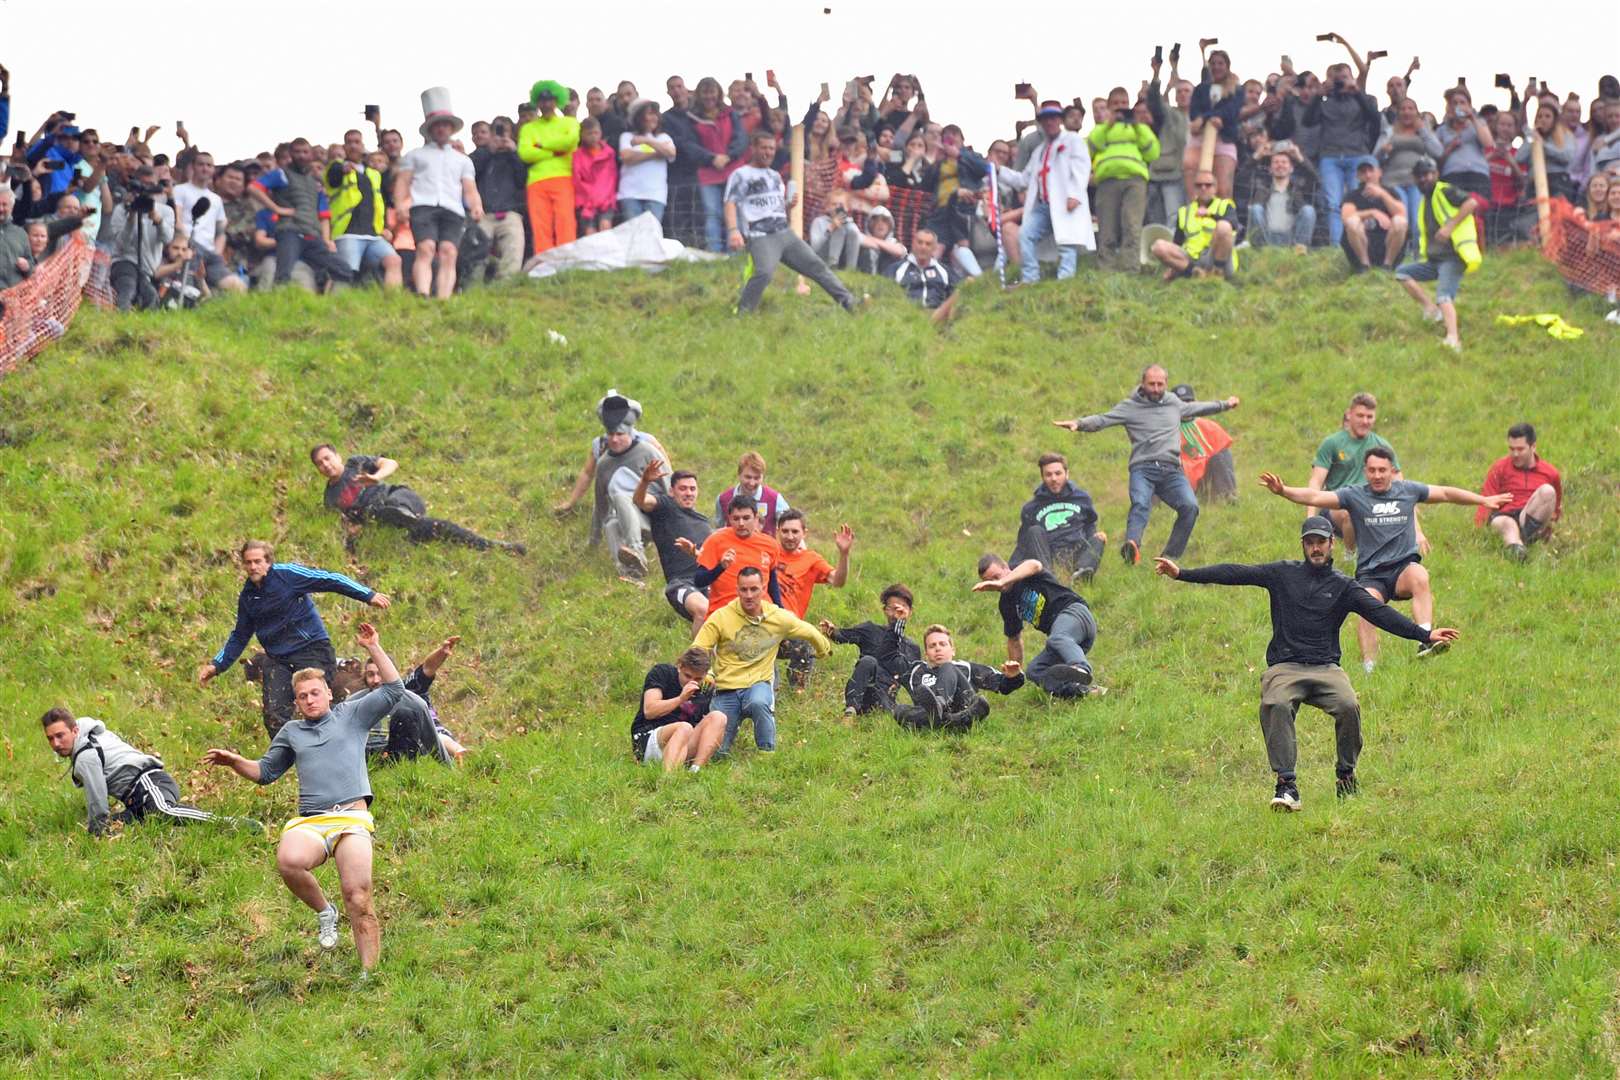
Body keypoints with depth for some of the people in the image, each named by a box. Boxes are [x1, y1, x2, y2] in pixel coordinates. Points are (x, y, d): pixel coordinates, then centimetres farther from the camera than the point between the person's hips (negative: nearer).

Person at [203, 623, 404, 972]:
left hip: (352, 817, -2)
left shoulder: (352, 715, 20)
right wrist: (236, 763, 19)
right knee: (289, 860, -35)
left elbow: (393, 690, 13)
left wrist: (373, 648, 10)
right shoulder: (291, 733, 30)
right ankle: (324, 912, -8)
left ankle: (369, 972, -14)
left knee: (359, 900, -18)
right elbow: (266, 772, 37)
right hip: (309, 823, 2)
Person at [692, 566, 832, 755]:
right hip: (727, 688, 0)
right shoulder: (721, 617, -7)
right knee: (718, 751, -12)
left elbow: (810, 633, 19)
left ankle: (768, 752, -18)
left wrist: (824, 649, 36)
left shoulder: (779, 618, 0)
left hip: (760, 684, 0)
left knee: (759, 703, -38)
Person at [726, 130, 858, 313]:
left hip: (785, 234, 7)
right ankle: (742, 312, -19)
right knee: (764, 273, -30)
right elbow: (731, 204, -12)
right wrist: (733, 230, -28)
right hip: (760, 237, -7)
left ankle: (848, 301, 10)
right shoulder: (741, 175, -1)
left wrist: (790, 204, 4)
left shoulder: (775, 176, 22)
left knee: (815, 265, 5)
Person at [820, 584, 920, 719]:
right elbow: (845, 636, -1)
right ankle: (850, 712, -37)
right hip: (860, 693, 0)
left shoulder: (913, 649, 22)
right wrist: (831, 631, -22)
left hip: (885, 698, 0)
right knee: (868, 661, -35)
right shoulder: (871, 630, 13)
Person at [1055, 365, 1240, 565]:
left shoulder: (1174, 403, 24)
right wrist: (1079, 424, -24)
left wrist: (1224, 405, 56)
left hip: (1172, 470, 4)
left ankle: (1170, 557, -14)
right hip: (1143, 469, -4)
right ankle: (1132, 546, -57)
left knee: (1190, 506, -21)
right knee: (1140, 505, -32)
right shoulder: (1130, 407, 8)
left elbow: (1197, 408, 43)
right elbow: (1102, 419, -4)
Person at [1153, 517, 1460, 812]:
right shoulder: (1282, 574, 12)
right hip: (1284, 666, 0)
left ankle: (1346, 776, -3)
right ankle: (1287, 786, -32)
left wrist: (1424, 635, -13)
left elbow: (1380, 613, 0)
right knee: (1274, 705, -33)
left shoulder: (1344, 587, 11)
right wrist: (1182, 574, 1)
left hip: (1326, 668, 1)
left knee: (1349, 706, -28)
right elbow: (1235, 573, 8)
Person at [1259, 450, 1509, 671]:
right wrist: (1283, 491, -23)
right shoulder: (1355, 495, 3)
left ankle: (1426, 641, -41)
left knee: (1420, 576, -34)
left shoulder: (1408, 490, 10)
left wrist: (1484, 500, 28)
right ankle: (1369, 668, -27)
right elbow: (1315, 498, -8)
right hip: (1370, 573, -1)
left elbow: (1446, 493, 23)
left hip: (1404, 566, 1)